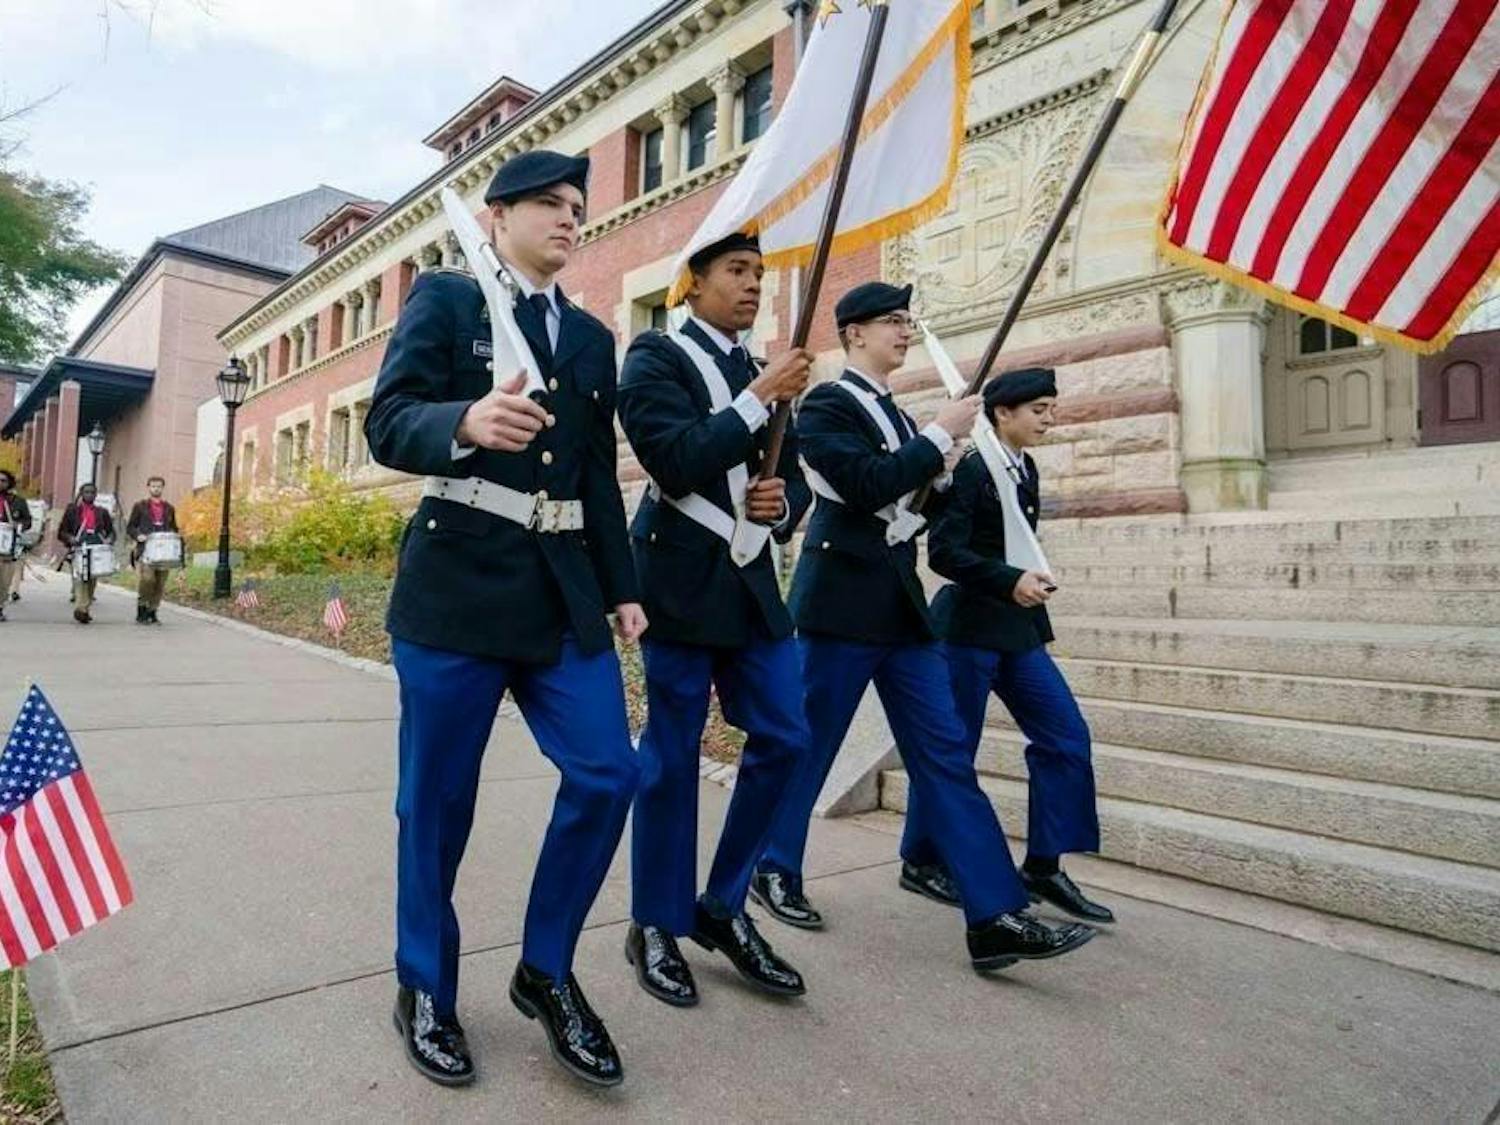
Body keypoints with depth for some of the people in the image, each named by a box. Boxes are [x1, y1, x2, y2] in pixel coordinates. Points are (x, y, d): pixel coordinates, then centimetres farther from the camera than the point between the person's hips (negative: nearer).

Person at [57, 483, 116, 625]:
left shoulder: (102, 512, 16)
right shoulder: (72, 510, 11)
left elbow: (111, 531, 18)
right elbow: (62, 531, 9)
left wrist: (108, 540, -4)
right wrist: (69, 538, -12)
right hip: (78, 550, -3)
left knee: (92, 581, 6)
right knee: (79, 579, -18)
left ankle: (86, 609, 17)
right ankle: (80, 609, -28)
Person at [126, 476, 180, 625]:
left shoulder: (169, 509, 19)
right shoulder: (139, 506, 10)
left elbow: (174, 529, 24)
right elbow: (130, 527, 9)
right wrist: (138, 535, -11)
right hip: (145, 550, -3)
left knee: (159, 585, 1)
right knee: (146, 580, -18)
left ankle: (152, 613, 10)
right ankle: (141, 613, -7)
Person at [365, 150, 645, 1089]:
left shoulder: (593, 336, 18)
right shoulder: (445, 297, 4)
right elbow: (388, 425, -8)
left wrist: (623, 587, 10)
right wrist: (466, 421, -29)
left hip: (565, 590, 5)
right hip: (458, 581, -4)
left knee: (608, 775, -2)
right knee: (437, 798, 5)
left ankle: (546, 971, 21)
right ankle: (426, 989, 27)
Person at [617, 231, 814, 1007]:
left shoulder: (763, 374, 17)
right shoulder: (655, 357, -2)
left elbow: (794, 479, 18)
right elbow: (677, 462, -18)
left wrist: (783, 503, -4)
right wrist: (758, 400, -15)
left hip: (752, 581, 7)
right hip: (682, 580, -6)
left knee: (785, 736, 3)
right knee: (672, 755, 1)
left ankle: (724, 906, 21)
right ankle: (657, 927, 19)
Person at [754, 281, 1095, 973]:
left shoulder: (894, 412, 17)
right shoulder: (826, 405, -7)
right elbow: (867, 486, -22)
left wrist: (939, 470, 5)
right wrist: (941, 434, -13)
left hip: (899, 601, 8)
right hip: (842, 600, -8)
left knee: (945, 753, 3)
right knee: (808, 746, 5)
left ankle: (995, 916, 6)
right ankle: (774, 869, 28)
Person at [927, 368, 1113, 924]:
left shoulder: (1026, 470, 13)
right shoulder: (969, 469, -11)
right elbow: (944, 551, -19)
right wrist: (1011, 582, -26)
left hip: (1018, 628, 8)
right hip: (968, 627, -8)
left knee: (1066, 735, 3)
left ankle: (1043, 865, 12)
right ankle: (923, 860, 19)